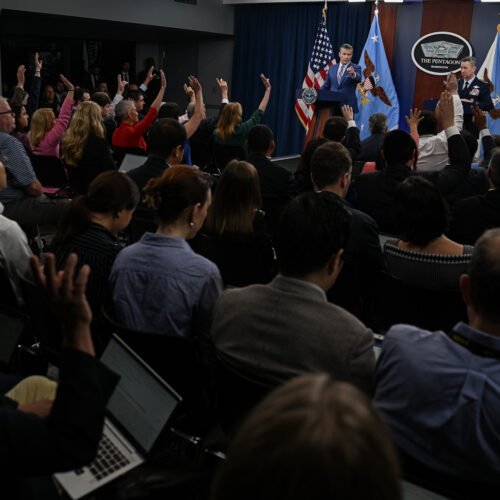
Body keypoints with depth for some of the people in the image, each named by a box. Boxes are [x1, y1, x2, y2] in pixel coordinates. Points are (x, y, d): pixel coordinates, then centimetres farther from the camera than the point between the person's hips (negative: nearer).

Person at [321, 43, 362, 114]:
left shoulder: (356, 68, 1)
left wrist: (353, 74, -42)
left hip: (348, 106, -3)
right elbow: (326, 86, 20)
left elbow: (358, 79, -20)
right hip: (332, 105, 3)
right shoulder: (332, 68, 14)